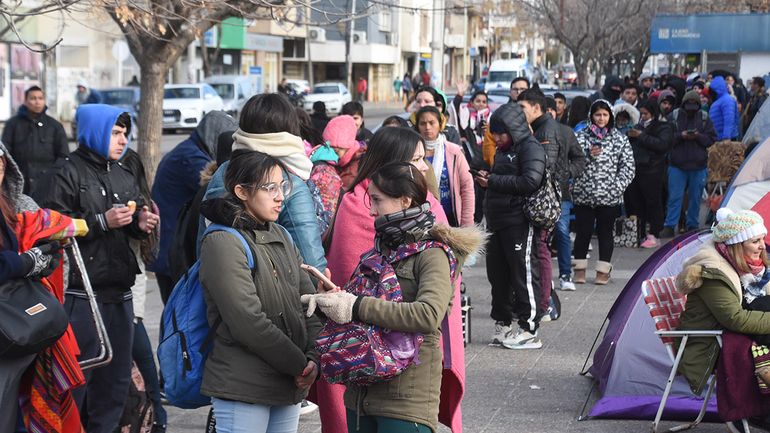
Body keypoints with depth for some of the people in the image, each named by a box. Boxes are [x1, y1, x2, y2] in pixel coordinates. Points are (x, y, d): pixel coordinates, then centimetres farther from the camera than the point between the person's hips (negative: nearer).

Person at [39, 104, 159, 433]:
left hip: (119, 291, 8)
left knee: (117, 377, 13)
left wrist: (141, 224, 3)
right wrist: (102, 221, -19)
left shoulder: (125, 177, 17)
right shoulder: (68, 174, -7)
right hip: (82, 292, -7)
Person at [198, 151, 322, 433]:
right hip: (243, 389, -7)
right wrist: (299, 365, -12)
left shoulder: (281, 237, 13)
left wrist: (314, 357, -4)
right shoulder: (223, 244, -11)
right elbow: (248, 323, -18)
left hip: (289, 387, 7)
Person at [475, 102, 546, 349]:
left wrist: (493, 181, -17)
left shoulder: (530, 148, -9)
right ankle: (502, 323, 24)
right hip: (497, 222, 9)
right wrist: (486, 178, 6)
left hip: (520, 223, -9)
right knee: (498, 275, 13)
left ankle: (529, 331, -1)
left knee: (524, 275, -5)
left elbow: (531, 181, -22)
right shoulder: (503, 151, 19)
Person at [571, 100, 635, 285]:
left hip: (609, 198, 0)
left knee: (605, 233, 8)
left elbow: (628, 167, 2)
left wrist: (616, 188, -9)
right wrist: (588, 155, -19)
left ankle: (603, 270, 16)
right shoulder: (581, 137, 5)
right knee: (582, 232, 5)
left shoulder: (620, 139, 5)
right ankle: (580, 269, 15)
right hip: (583, 195, 0)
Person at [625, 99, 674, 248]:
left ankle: (654, 236, 2)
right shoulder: (640, 126, 20)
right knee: (636, 202, 8)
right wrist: (629, 135, 1)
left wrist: (641, 136, -16)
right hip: (636, 169, 7)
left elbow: (662, 144, -19)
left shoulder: (664, 128, -2)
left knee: (653, 202, -3)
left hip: (652, 171, -7)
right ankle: (640, 234, 16)